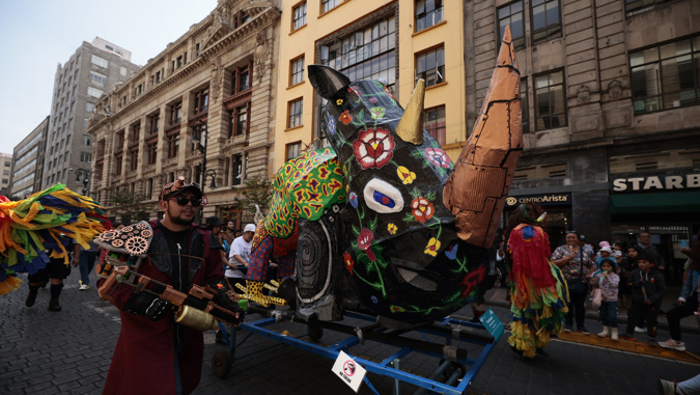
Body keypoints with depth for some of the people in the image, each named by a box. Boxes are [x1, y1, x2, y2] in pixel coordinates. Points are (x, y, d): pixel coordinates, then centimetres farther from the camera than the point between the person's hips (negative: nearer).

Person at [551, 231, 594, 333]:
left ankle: (581, 325, 23)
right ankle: (568, 324, 20)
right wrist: (568, 258, -18)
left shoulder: (585, 251, 10)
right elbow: (553, 263, -12)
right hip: (566, 282, -3)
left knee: (581, 304, 9)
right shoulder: (560, 249, -2)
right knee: (567, 304, 6)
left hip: (582, 282, 3)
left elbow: (590, 265, 16)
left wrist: (589, 275, 2)